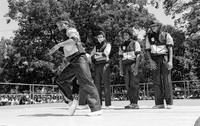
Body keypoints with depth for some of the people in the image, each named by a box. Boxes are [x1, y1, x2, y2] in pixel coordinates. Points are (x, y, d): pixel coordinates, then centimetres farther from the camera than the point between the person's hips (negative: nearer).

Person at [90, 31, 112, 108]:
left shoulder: (107, 45, 9)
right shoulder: (96, 46, 22)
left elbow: (106, 53, -8)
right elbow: (92, 55, 12)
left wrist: (97, 54, -2)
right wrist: (94, 56, -9)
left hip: (105, 65, -4)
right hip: (97, 66, 4)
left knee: (106, 84, -8)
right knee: (97, 84, 0)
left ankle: (108, 104, -9)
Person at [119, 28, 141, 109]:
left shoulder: (135, 43, 3)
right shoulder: (122, 46, 18)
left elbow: (138, 56, -5)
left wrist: (136, 67, -15)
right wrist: (121, 69, 11)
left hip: (133, 64, -5)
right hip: (125, 66, 5)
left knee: (134, 84, -9)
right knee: (128, 85, 1)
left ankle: (135, 103, -8)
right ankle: (131, 102, 6)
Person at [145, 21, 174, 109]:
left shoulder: (166, 35, 1)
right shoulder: (149, 37, 10)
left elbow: (170, 49, -5)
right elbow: (148, 51, 7)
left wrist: (170, 61, -17)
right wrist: (151, 61, -8)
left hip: (165, 59, -3)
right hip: (154, 60, 3)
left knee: (167, 81, -7)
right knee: (156, 81, -1)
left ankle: (169, 103, -4)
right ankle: (159, 103, 0)